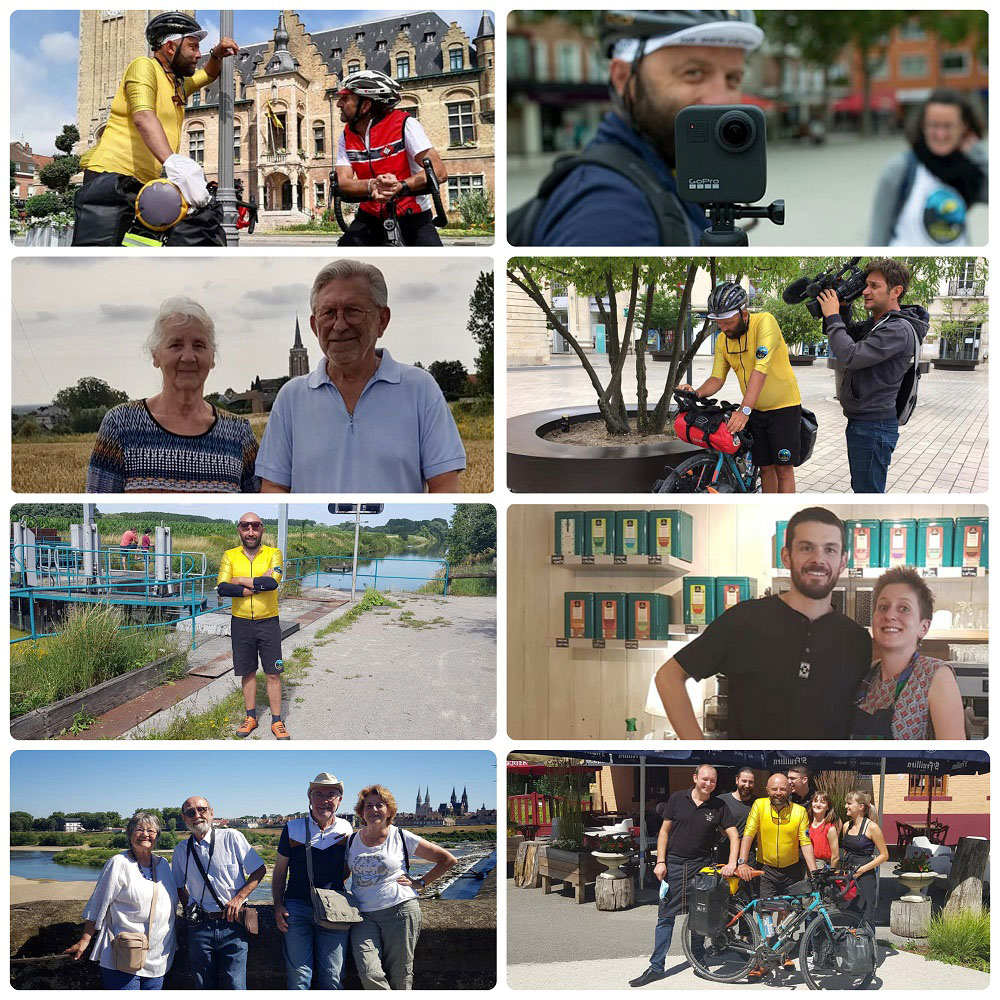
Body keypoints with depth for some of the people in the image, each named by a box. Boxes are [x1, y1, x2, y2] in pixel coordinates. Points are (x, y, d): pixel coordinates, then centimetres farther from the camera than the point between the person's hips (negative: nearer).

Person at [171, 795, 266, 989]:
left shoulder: (232, 838, -3)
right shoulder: (181, 850, 8)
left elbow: (259, 870, 0)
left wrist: (239, 898, -9)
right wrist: (189, 908, 5)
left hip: (232, 924, -3)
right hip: (199, 927, 3)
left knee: (235, 986, -6)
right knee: (204, 987, 9)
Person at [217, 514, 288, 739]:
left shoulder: (273, 553, -3)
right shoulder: (229, 556, 0)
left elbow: (272, 582, -21)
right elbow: (222, 588, -15)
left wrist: (240, 580, -14)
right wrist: (258, 584, -19)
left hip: (268, 622, -1)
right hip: (241, 623, 1)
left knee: (273, 673, 2)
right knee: (247, 672, 11)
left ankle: (277, 721, 11)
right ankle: (251, 717, 24)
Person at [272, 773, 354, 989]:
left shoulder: (345, 831, 6)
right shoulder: (293, 829, 3)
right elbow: (279, 871, 9)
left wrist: (332, 887, 3)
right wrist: (278, 906, -1)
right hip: (297, 907, -1)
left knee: (332, 977, 2)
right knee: (298, 975, -4)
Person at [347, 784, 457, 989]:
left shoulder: (402, 838, 3)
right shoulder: (352, 840, 12)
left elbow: (448, 859, 8)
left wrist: (420, 883, 3)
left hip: (400, 910, -2)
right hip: (363, 915, 2)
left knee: (399, 977, -1)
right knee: (370, 974, -17)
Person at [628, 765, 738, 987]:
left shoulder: (719, 806, -1)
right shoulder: (677, 799, -1)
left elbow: (733, 835, -2)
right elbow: (665, 830, 3)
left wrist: (732, 863, -16)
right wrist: (660, 861, -4)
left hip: (701, 866, 0)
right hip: (674, 863, 0)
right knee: (666, 916, -1)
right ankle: (656, 967, 0)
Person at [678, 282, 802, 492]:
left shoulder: (764, 323, -23)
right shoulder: (723, 340, -2)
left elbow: (761, 368, -34)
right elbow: (717, 378, -2)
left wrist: (745, 410, -43)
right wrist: (697, 393, -26)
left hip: (784, 406, -6)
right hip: (756, 410, 6)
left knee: (783, 467, -5)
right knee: (765, 467, 11)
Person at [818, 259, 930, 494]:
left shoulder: (899, 330, -20)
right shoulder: (875, 322, 12)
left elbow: (849, 357, -27)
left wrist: (832, 317, -17)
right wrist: (843, 308, 3)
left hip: (873, 427, -10)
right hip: (860, 422, 10)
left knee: (868, 492, -6)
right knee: (860, 487, 19)